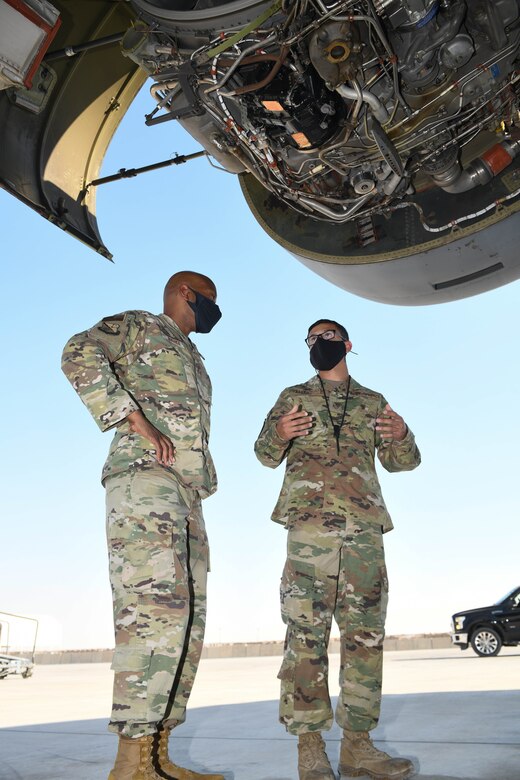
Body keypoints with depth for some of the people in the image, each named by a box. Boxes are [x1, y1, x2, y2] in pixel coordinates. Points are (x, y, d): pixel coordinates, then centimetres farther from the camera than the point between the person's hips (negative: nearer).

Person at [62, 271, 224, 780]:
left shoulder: (193, 361, 33)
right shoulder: (138, 326, 9)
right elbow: (79, 354, -10)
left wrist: (206, 482, 15)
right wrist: (136, 422, -16)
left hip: (187, 494, 9)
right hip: (144, 478, -9)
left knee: (187, 616, 3)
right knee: (154, 607, -18)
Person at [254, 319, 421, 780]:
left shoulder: (373, 402, 20)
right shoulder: (294, 397, 15)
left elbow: (402, 463, 18)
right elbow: (266, 455, 10)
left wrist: (401, 436, -5)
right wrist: (280, 433, -13)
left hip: (365, 526, 3)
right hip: (310, 522, -3)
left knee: (365, 634, 3)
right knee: (307, 632, -6)